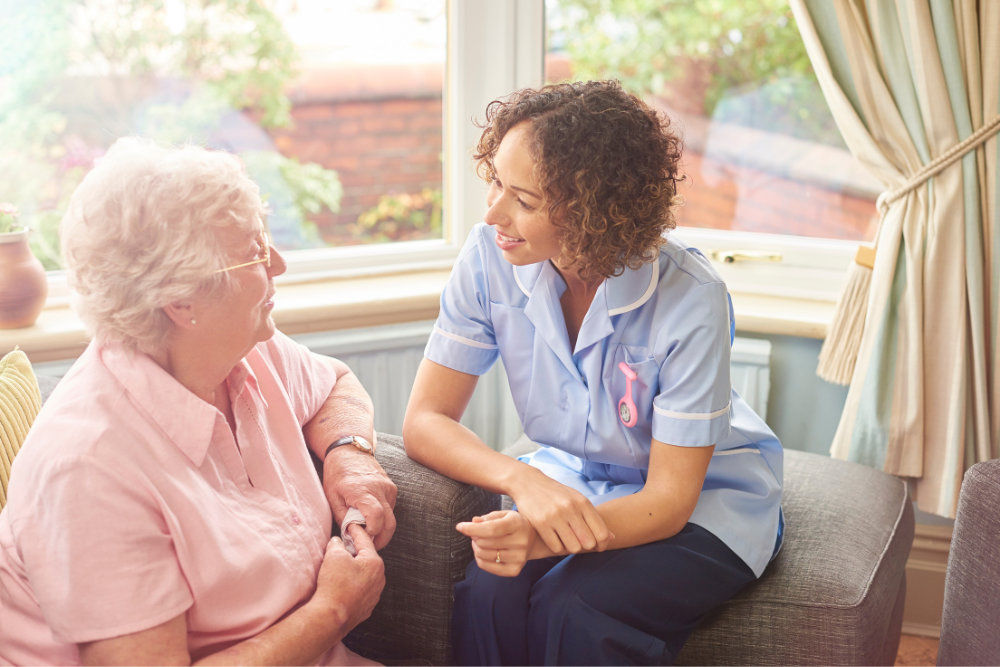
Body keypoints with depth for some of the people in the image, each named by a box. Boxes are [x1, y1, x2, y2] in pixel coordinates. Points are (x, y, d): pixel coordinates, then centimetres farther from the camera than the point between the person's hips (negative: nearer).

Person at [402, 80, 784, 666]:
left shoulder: (691, 300, -28)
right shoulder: (490, 257, -16)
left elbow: (669, 497, -23)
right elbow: (426, 420, -12)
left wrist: (542, 537, -42)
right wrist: (523, 481, -33)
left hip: (706, 498, -3)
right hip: (574, 480, 3)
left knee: (570, 611, -30)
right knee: (489, 595, -27)